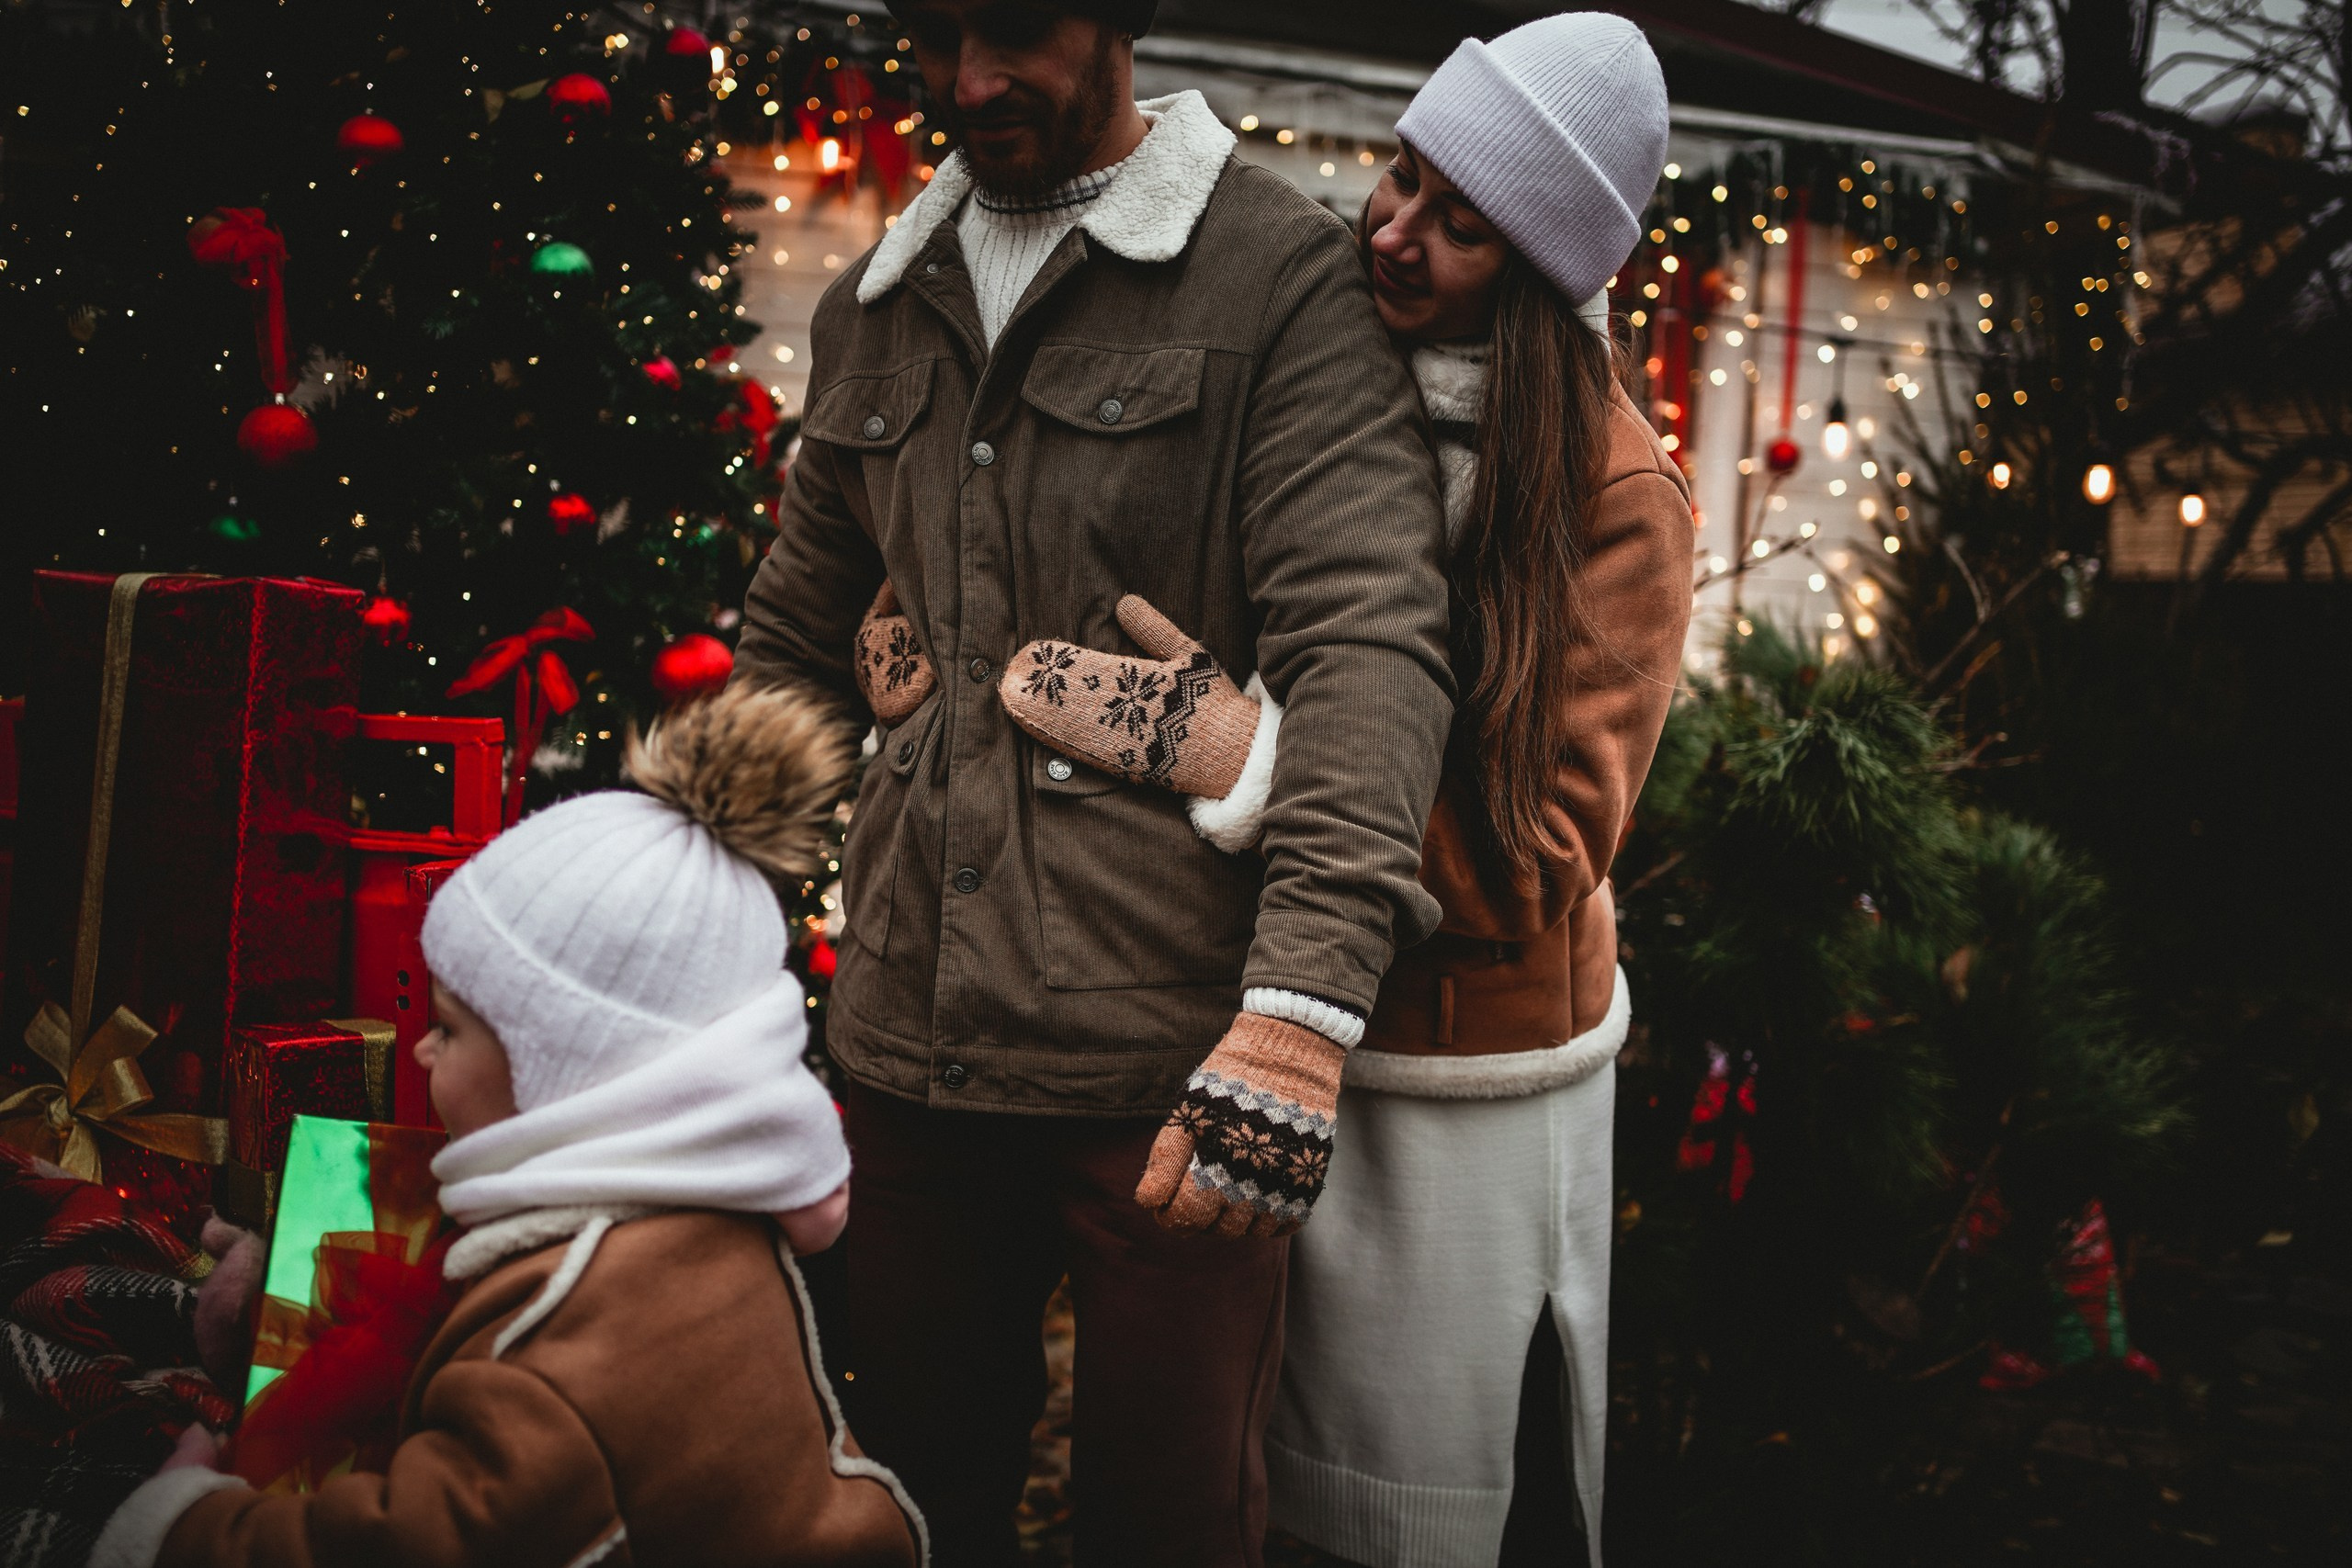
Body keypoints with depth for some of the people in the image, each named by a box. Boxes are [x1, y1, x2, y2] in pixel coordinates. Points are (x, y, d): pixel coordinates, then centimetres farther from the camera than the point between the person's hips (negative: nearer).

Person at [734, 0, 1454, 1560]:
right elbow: (789, 644, 24)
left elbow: (1369, 643, -17)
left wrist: (1305, 996, -30)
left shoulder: (1283, 274, -5)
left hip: (1172, 1062, -5)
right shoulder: (875, 309, 14)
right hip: (911, 1036, 5)